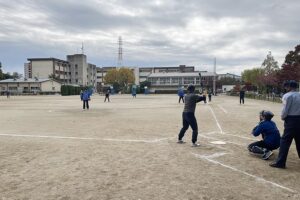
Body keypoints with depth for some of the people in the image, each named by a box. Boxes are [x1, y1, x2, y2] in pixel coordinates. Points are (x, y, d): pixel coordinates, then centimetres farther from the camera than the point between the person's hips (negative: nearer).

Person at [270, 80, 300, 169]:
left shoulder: (287, 96, -10)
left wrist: (283, 117, 4)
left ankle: (280, 162, -2)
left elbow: (285, 110, -13)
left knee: (285, 141, -3)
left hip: (291, 120, -6)